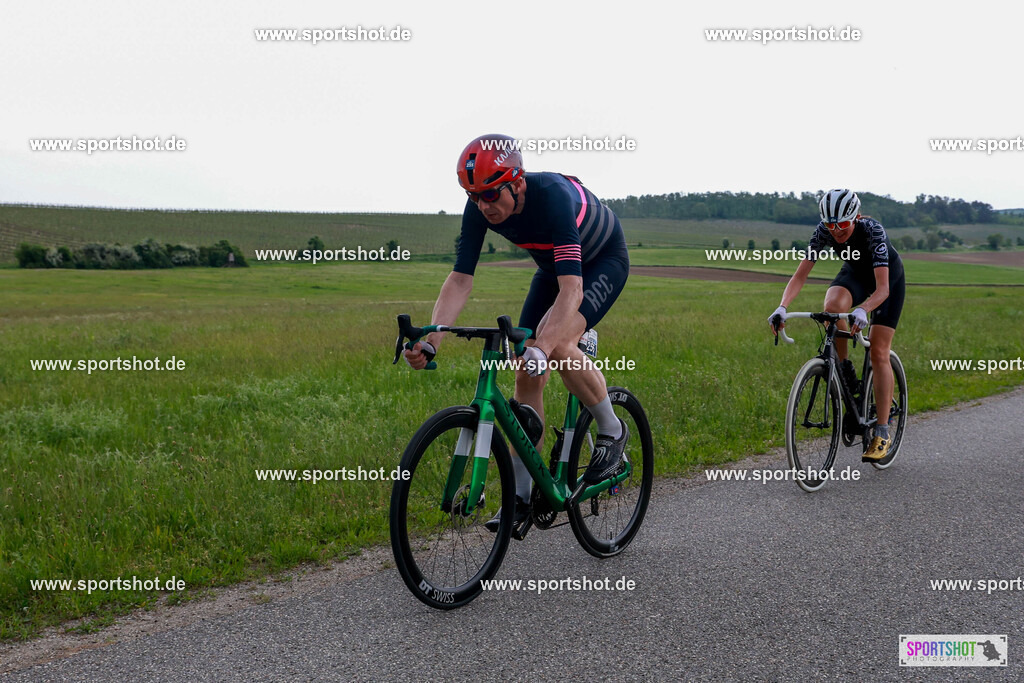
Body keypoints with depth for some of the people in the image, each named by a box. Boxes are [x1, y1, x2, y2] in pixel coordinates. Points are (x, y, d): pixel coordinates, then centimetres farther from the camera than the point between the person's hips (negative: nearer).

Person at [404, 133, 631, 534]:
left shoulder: (554, 196, -40)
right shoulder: (480, 207, -22)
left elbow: (571, 289, -47)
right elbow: (460, 279, -23)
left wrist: (543, 348, -61)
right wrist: (430, 339, -39)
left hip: (604, 262, -6)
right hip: (552, 267, 6)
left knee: (557, 345, -31)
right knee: (527, 376, -4)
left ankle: (612, 431, -6)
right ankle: (522, 494, 3)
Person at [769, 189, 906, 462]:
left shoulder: (872, 230, -37)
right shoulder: (824, 232, -26)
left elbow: (882, 289, -42)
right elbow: (800, 275, -27)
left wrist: (862, 310, -61)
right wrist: (782, 307, -44)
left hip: (888, 276, -3)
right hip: (855, 273, 3)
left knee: (879, 352, -12)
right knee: (832, 306, -33)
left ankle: (882, 432, -7)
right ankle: (846, 372, -11)